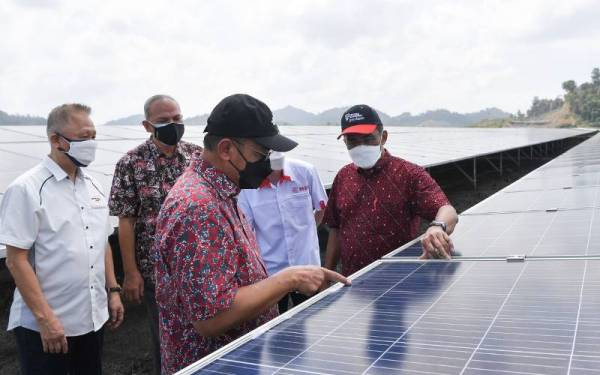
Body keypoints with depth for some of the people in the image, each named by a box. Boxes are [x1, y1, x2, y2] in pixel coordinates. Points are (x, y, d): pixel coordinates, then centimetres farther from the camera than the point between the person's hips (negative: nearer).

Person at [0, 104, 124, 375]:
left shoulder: (93, 185, 7)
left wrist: (113, 290, 11)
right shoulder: (26, 189, -13)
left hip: (93, 318, 6)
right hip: (45, 324, -6)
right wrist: (44, 317, -18)